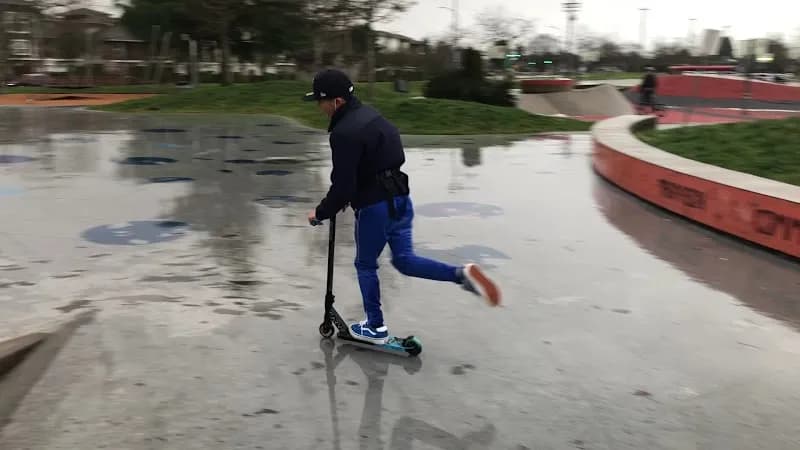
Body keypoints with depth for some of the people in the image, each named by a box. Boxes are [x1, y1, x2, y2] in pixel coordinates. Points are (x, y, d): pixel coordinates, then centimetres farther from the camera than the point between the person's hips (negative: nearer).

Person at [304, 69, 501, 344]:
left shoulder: (344, 133, -22)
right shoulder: (368, 113, 9)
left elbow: (343, 185, -22)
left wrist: (321, 213, -6)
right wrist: (348, 197, 21)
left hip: (375, 208, -8)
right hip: (400, 199, 9)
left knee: (366, 265, 13)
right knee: (404, 260, 17)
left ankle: (375, 327, 26)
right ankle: (462, 274, -1)